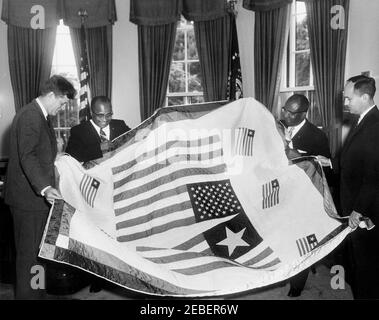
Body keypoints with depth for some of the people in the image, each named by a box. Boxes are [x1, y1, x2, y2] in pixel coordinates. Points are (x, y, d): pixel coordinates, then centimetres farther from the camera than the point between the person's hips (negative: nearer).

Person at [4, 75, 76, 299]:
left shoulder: (41, 116, 15)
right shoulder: (30, 116, -17)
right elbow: (27, 157, -26)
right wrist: (44, 188, -36)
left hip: (38, 195, 10)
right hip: (29, 197, -10)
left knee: (37, 250, 18)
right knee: (29, 253, 0)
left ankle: (37, 293, 31)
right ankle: (27, 294, 13)